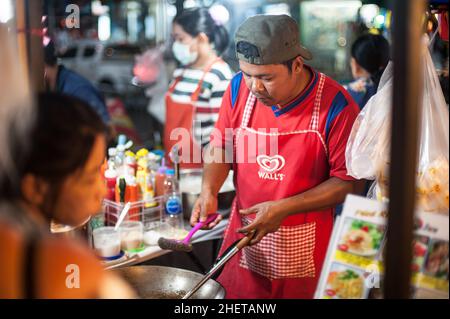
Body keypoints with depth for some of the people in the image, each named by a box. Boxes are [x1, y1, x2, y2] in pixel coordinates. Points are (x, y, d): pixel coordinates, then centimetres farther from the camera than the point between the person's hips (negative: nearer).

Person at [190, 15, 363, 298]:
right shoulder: (239, 88, -6)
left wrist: (284, 208, -19)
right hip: (244, 233, 3)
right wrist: (209, 191, -11)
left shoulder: (336, 105, -18)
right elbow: (221, 147, 7)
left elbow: (349, 181, -13)